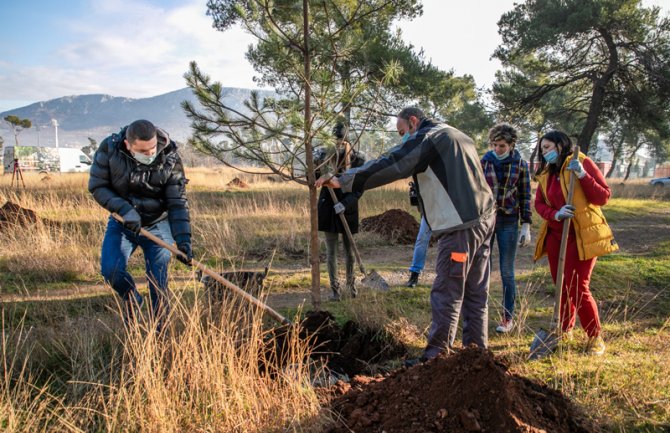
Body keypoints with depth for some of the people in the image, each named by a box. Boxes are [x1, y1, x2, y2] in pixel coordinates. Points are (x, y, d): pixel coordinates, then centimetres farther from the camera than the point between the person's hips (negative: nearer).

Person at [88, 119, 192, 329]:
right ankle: (130, 298, 14)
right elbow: (97, 186, -9)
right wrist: (124, 209, -25)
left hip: (157, 225, -1)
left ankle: (159, 331, 15)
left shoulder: (170, 160, -18)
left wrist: (183, 240, -27)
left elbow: (177, 203, -17)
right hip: (122, 222, 1)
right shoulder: (109, 149, -17)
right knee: (110, 269, -18)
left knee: (159, 285, -3)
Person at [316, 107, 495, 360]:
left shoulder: (426, 138, -6)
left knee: (446, 293, -3)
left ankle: (436, 354, 2)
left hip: (460, 227, -9)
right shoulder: (460, 137, 23)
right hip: (484, 219, 9)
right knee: (476, 292, 14)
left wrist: (344, 181, -12)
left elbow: (390, 166, -14)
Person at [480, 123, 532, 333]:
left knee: (507, 272, 3)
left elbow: (525, 197, 2)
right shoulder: (484, 162, 2)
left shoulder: (520, 165, 0)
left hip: (509, 222, -1)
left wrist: (526, 226, -2)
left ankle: (508, 318, 13)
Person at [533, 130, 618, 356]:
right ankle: (565, 329, 31)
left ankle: (595, 337, 6)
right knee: (562, 285, 12)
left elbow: (603, 197, -10)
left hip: (583, 235, -6)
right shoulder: (545, 174, 11)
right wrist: (555, 214, -16)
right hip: (556, 235, 6)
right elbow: (539, 203, 4)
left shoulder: (582, 163, -6)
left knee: (577, 287, -10)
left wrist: (582, 175, -23)